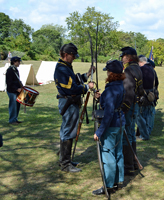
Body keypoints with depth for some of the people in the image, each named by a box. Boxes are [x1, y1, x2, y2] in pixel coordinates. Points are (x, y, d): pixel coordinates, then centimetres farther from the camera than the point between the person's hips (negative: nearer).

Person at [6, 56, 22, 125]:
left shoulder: (15, 69, 15)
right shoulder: (9, 70, -14)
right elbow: (9, 83, -19)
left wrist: (21, 87, 12)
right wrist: (17, 89, -23)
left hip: (17, 91, 9)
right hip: (12, 91, -9)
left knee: (17, 105, 12)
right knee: (13, 105, -4)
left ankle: (15, 119, 21)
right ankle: (12, 120, 5)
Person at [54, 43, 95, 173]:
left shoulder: (66, 67, 15)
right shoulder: (61, 69, -18)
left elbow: (73, 82, 19)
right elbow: (71, 89, -24)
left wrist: (86, 75, 10)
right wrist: (87, 87, -14)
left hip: (71, 103, 11)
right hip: (69, 104, -11)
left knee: (66, 132, 17)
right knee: (68, 133, -4)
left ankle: (64, 160, 29)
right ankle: (65, 164, 4)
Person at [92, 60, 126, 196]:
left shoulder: (111, 89, -23)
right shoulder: (121, 86, 5)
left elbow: (108, 113, -25)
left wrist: (99, 132, -23)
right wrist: (101, 98, 16)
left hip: (111, 125, -9)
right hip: (120, 122, 9)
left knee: (108, 154, -1)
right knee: (118, 152, 18)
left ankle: (108, 185, 7)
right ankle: (119, 179, 31)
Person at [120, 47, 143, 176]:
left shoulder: (129, 70, -17)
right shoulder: (137, 69, 14)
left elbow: (128, 92, -23)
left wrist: (122, 109, -22)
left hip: (128, 107, -10)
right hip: (135, 105, 10)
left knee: (125, 136, -4)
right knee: (131, 134, 18)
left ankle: (128, 167, 1)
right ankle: (133, 163, 28)